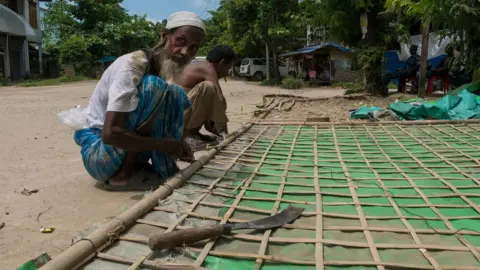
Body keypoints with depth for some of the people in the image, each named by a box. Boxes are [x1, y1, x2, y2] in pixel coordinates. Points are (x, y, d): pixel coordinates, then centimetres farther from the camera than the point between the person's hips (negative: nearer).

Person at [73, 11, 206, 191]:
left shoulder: (167, 66, 1)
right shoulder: (132, 65, -23)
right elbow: (110, 133, -31)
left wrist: (177, 144, -5)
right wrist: (164, 145, -23)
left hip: (127, 150, 8)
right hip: (98, 153, -8)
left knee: (176, 95, 0)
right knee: (153, 87, -25)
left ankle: (164, 165, -3)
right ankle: (123, 174, -20)